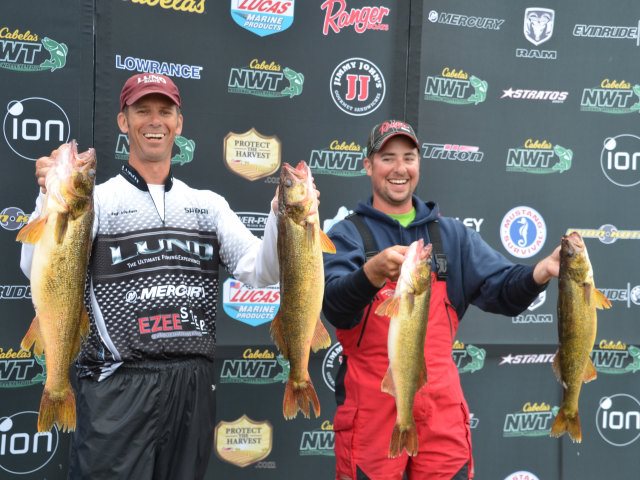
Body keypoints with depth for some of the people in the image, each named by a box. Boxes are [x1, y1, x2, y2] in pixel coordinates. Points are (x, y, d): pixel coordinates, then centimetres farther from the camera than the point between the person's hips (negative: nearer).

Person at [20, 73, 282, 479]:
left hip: (194, 385, 4)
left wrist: (281, 215, -13)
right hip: (119, 386, -4)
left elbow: (260, 272, 4)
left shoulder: (209, 203, 12)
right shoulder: (97, 199, -1)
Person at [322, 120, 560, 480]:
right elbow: (335, 306, -18)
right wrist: (374, 271, -38)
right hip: (372, 406, -2)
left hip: (440, 404, 3)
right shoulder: (347, 234, -1)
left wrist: (542, 271, -23)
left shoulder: (452, 234, 9)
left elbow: (503, 290, -2)